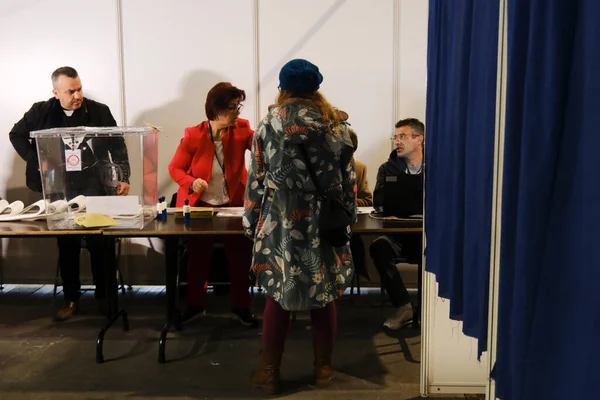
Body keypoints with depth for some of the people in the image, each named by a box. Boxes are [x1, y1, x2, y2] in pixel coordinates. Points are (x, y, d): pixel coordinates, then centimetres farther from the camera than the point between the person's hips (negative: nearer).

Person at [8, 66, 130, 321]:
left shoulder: (99, 111, -2)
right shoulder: (42, 112, 1)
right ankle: (71, 299, 18)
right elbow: (16, 135, 13)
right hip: (61, 188, 2)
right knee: (66, 243, 6)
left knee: (100, 242, 1)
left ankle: (104, 296, 13)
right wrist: (36, 161, 0)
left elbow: (117, 146, 1)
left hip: (94, 186, -1)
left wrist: (124, 178, -7)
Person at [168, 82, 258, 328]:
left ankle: (241, 307, 24)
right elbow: (175, 168, -7)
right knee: (197, 258, 10)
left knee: (241, 257, 6)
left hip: (234, 205, 2)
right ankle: (195, 305, 30)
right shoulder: (194, 135, -14)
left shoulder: (242, 130, -9)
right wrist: (191, 182, -25)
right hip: (200, 205, -1)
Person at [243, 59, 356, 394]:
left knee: (278, 297, 9)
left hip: (281, 226, -1)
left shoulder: (270, 125, -2)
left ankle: (270, 373, 16)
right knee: (324, 297, 12)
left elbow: (257, 180, -2)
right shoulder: (337, 125, 2)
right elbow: (349, 179, 4)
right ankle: (323, 368, 25)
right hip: (326, 225, 2)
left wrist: (252, 224, 6)